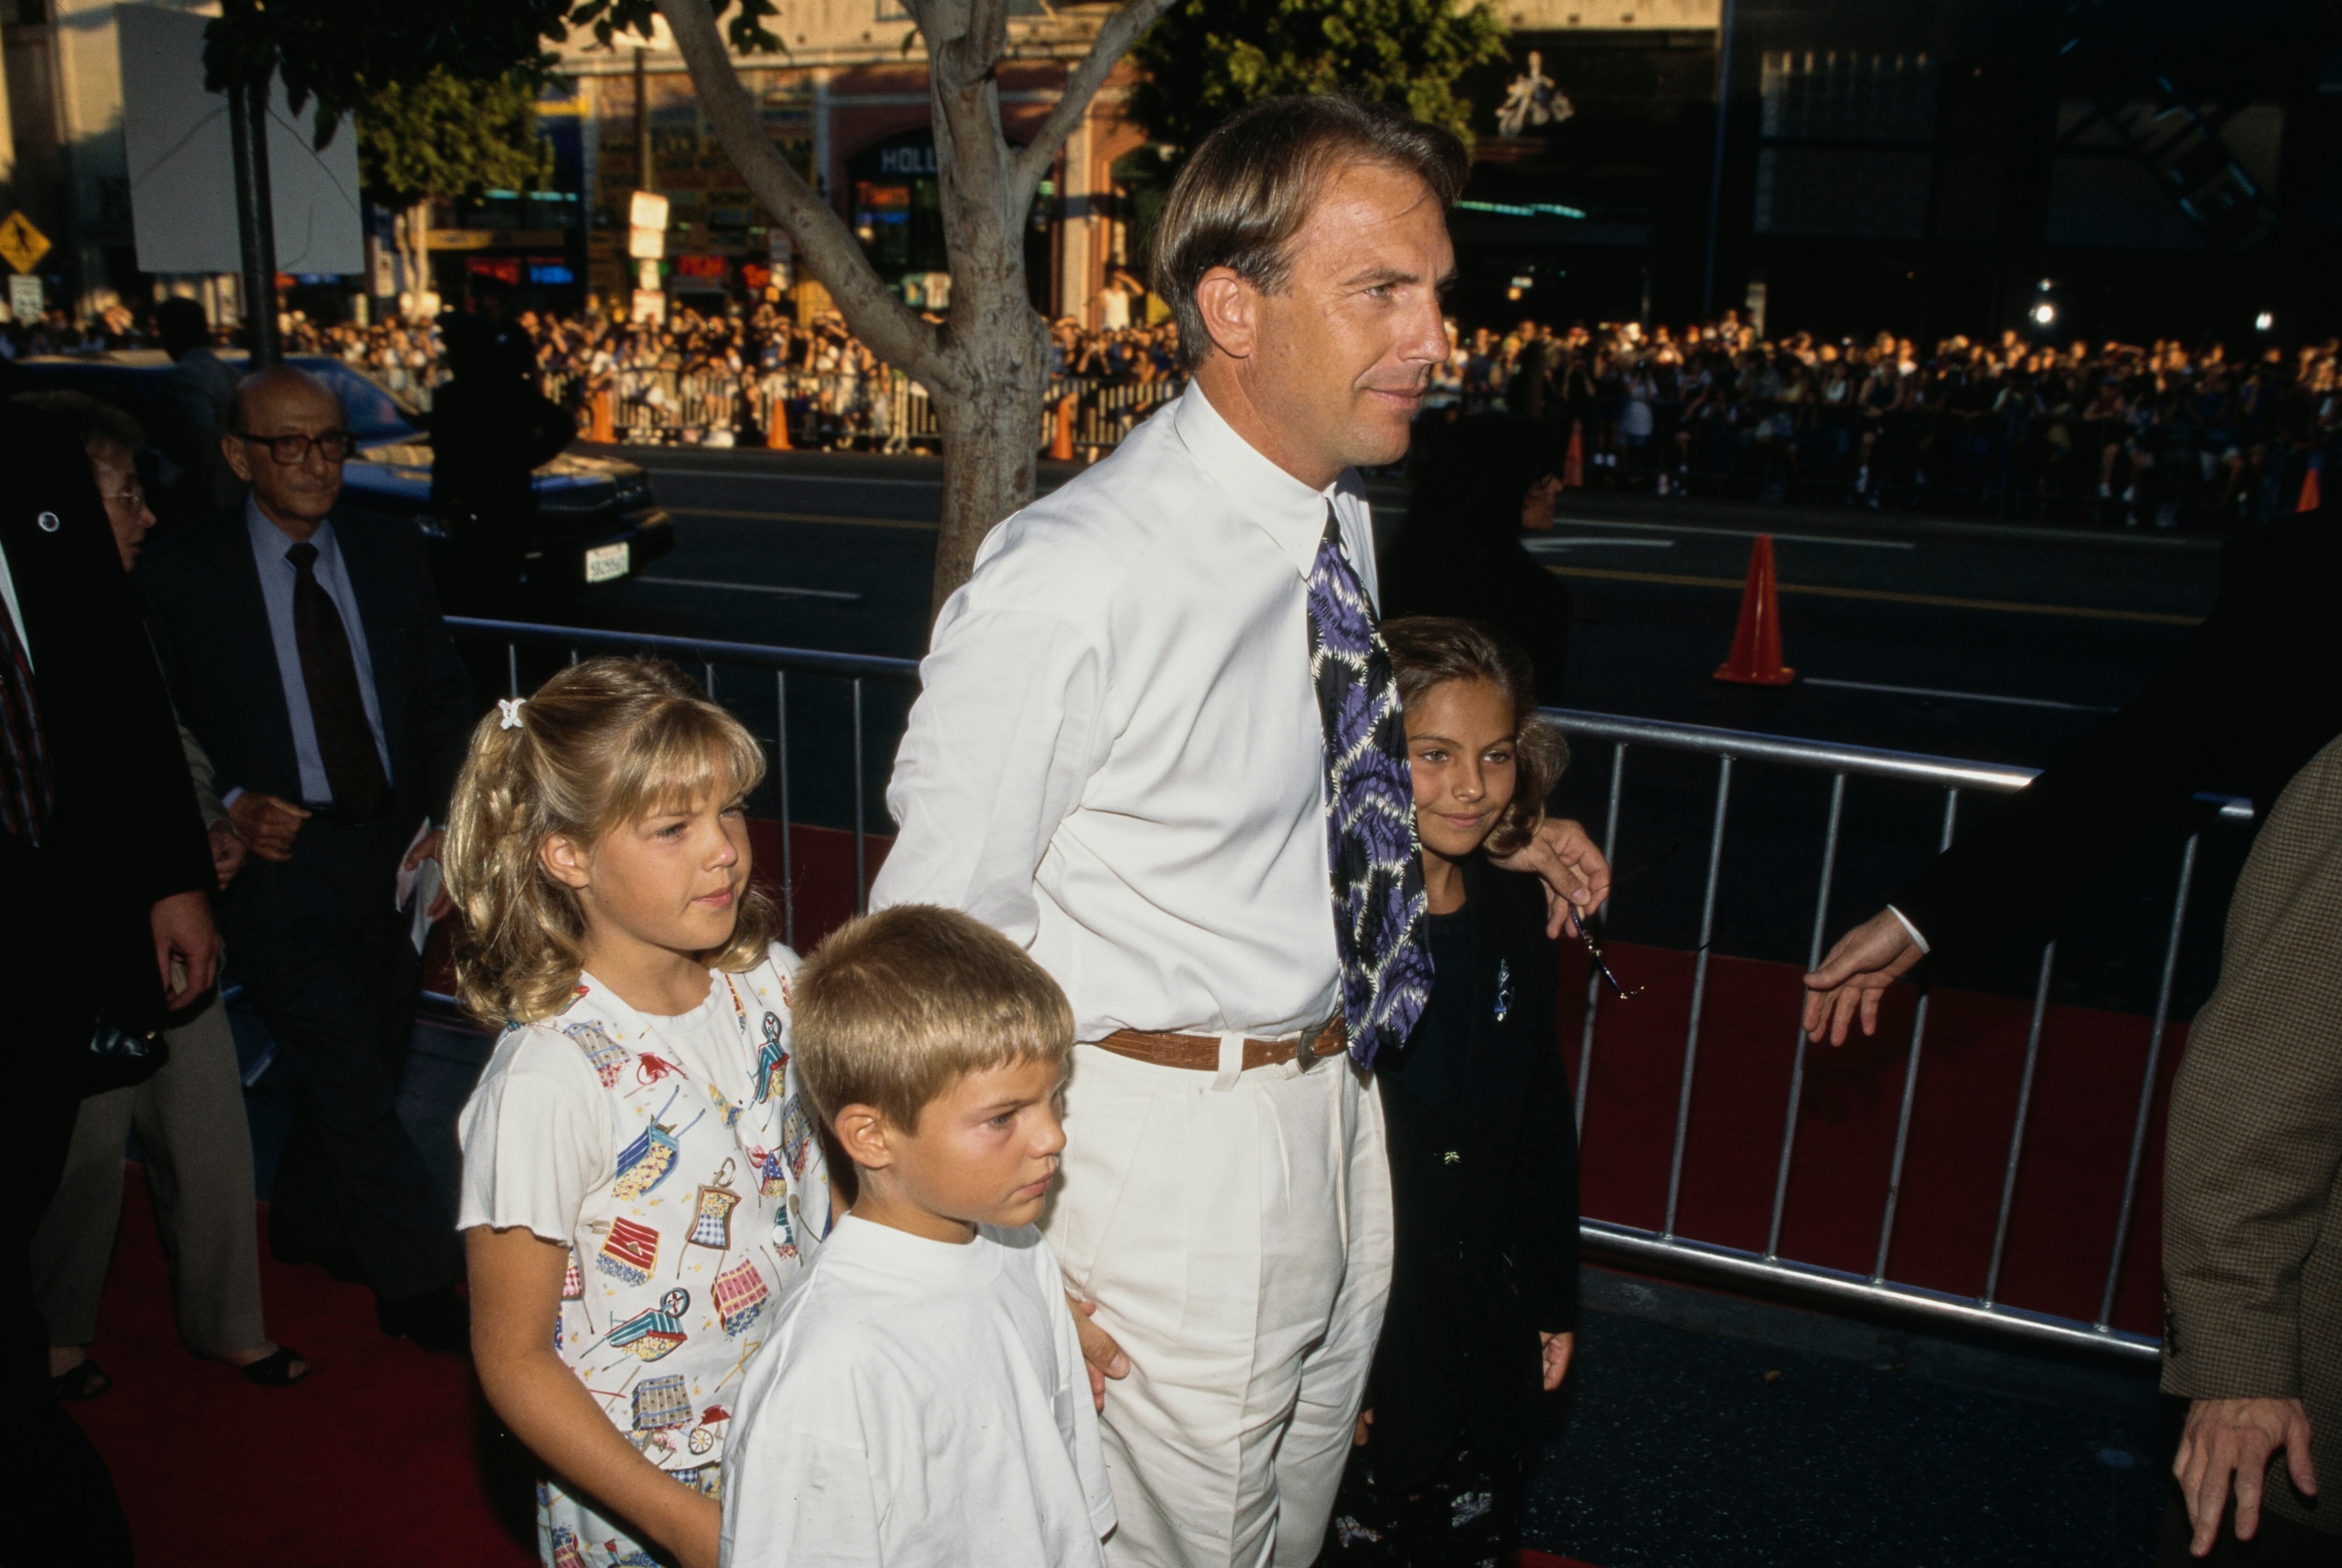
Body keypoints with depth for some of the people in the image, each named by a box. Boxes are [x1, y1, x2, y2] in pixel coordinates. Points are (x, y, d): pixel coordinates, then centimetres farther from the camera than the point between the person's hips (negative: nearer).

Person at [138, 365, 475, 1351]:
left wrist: (442, 819, -6)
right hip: (279, 859, -4)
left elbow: (444, 696, 7)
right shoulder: (180, 573, -5)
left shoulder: (392, 554, 5)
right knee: (354, 1089, -3)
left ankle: (311, 1226, 43)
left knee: (358, 1071, 18)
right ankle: (423, 1286, 10)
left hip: (392, 856, 4)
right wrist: (229, 807, -18)